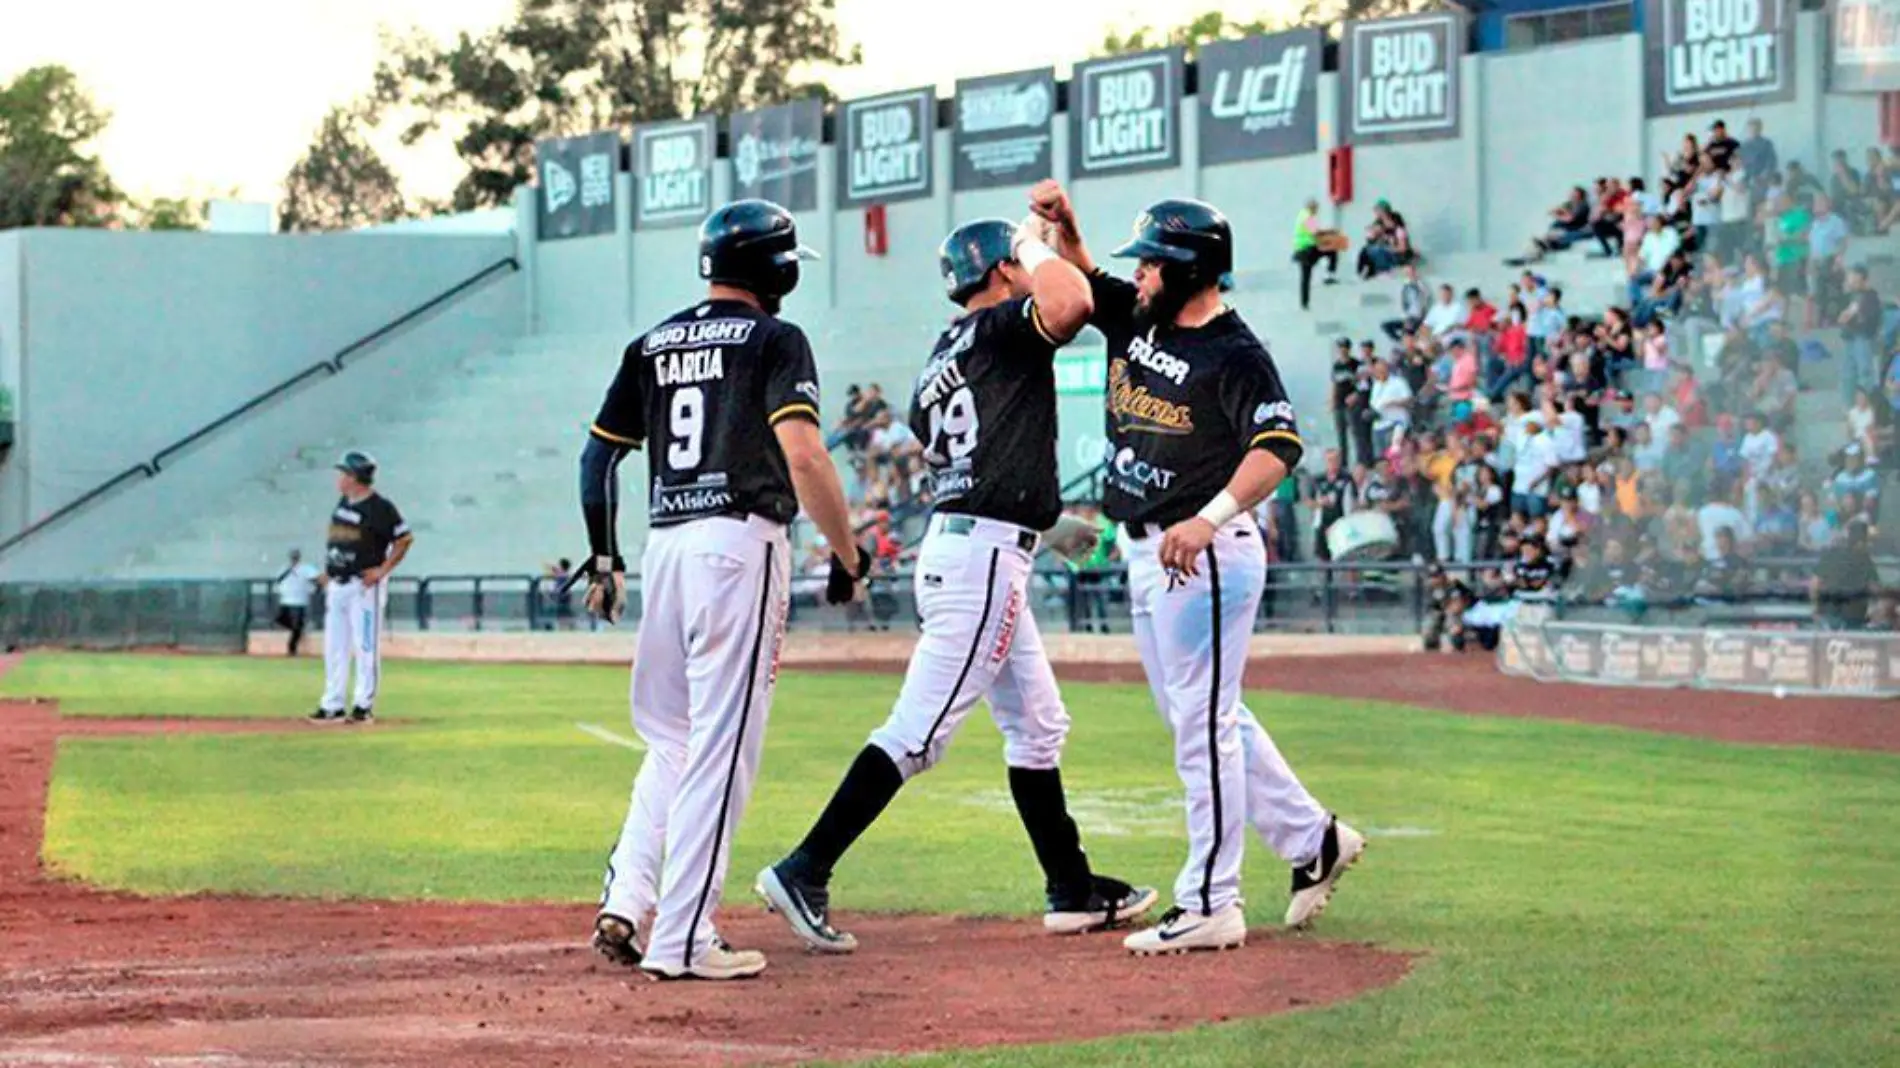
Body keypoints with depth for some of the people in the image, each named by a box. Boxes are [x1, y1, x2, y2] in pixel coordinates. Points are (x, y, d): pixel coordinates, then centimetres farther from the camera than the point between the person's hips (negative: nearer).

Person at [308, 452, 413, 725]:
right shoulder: (343, 503, 13)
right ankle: (332, 706, 13)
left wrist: (383, 570, -15)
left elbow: (405, 539, -12)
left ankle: (364, 706, -1)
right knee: (334, 647, 9)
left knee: (365, 646, -5)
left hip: (364, 585, -8)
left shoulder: (379, 507, -11)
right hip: (337, 585, 8)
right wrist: (326, 571, 15)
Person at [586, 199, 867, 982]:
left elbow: (597, 455, 15)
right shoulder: (774, 341, -2)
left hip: (664, 543, 6)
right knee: (722, 746, -5)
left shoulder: (652, 346, 14)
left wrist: (603, 558, 24)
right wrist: (849, 556, -9)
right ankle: (682, 940, -7)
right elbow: (802, 455, -15)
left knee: (671, 739, 18)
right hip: (741, 541, -6)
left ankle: (626, 905, 7)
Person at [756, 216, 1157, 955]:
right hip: (984, 552, -10)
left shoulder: (940, 361, 16)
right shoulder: (1002, 329, -9)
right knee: (918, 731, -11)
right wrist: (1036, 243, -10)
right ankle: (805, 872, -14)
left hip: (952, 544, 10)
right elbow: (1072, 303, -28)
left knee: (1038, 725, 17)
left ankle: (1072, 891, 22)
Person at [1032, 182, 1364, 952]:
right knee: (1202, 719, 16)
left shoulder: (1234, 355, -16)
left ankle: (1209, 905, -3)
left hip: (1206, 557, -9)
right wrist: (1063, 226, 1)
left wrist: (1207, 520, -38)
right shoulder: (1139, 320, 9)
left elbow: (1280, 445, -27)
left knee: (1204, 725, -6)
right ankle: (1313, 841, 28)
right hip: (1147, 553, 9)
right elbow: (1079, 283, 23)